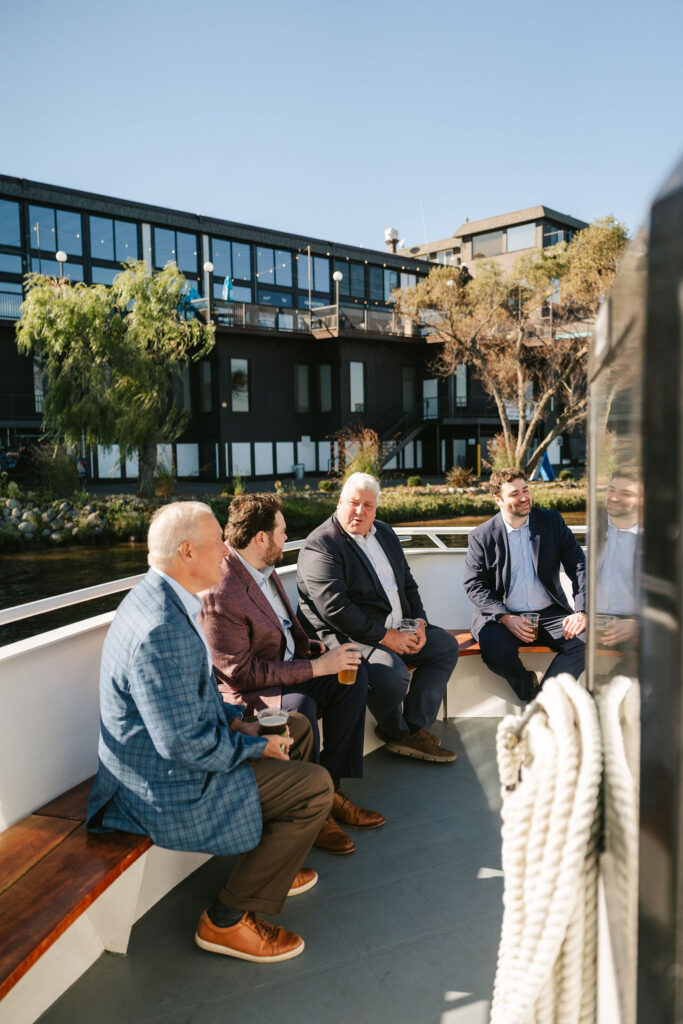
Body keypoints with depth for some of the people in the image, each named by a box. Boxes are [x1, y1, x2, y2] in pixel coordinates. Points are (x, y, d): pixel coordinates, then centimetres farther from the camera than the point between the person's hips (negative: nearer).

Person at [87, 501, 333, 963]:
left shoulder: (159, 598, 3)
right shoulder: (162, 630, -31)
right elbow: (185, 744, -29)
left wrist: (234, 718, 3)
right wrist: (257, 746, -15)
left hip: (179, 749, 11)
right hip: (171, 791, -10)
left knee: (297, 729, 19)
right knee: (315, 786, -9)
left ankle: (267, 865, 32)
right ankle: (229, 919, 5)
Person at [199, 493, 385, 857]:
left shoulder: (264, 570, 4)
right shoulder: (219, 594, -27)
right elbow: (242, 673, -27)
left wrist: (317, 649, -1)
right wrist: (315, 667, -26)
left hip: (285, 668, 10)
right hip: (243, 693, -10)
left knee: (352, 680, -3)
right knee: (299, 706, -35)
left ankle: (330, 790, 4)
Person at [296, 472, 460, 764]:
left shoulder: (385, 534, 14)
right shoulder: (320, 546, -14)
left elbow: (407, 583, 20)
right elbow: (334, 608, -23)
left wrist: (419, 621, 2)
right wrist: (384, 636, -21)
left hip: (396, 628, 9)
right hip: (347, 636, -9)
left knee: (446, 646, 3)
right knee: (392, 671, -32)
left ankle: (414, 728, -1)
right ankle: (394, 732, 0)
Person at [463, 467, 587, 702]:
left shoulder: (552, 522, 6)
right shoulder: (482, 536, 0)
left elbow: (579, 566, 3)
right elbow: (474, 585, -4)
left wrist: (582, 611, -13)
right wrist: (506, 618, -19)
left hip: (550, 613, 2)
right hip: (502, 617, -2)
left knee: (585, 639, -25)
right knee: (492, 646, -33)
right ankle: (529, 689, -2)